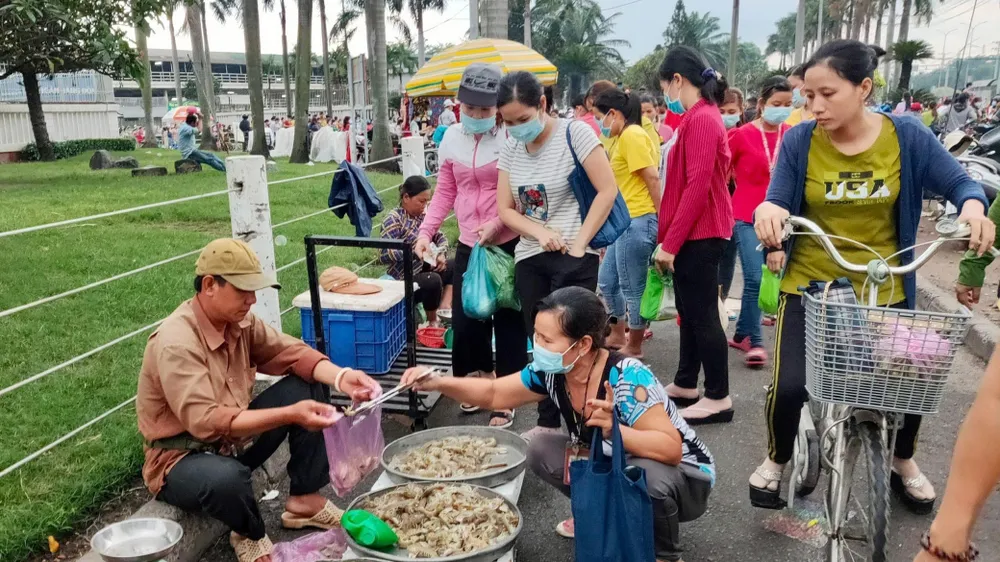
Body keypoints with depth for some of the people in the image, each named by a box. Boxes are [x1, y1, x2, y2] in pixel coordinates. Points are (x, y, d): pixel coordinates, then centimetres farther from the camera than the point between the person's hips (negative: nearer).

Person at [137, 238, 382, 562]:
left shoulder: (239, 321, -5)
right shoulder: (176, 343, -29)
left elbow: (293, 353, -2)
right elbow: (206, 422, -36)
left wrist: (340, 377, -22)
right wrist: (289, 415, -41)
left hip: (233, 438, 8)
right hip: (182, 458, -8)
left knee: (307, 384, -3)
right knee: (226, 478, -41)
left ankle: (304, 501, 5)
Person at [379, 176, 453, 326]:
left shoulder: (422, 215, 6)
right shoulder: (394, 219, -17)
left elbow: (440, 238, 14)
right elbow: (383, 255, -25)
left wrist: (440, 253, -9)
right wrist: (414, 251, -33)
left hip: (422, 270, 9)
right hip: (403, 281, -9)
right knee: (433, 281, -33)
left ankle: (444, 308, -5)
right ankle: (432, 322, -8)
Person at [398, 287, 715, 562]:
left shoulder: (627, 379, -33)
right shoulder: (550, 373, -14)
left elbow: (671, 449, -37)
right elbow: (495, 394, -3)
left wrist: (613, 430, -51)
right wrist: (439, 383, -17)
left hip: (682, 476, -6)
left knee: (645, 474, -38)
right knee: (541, 450, -6)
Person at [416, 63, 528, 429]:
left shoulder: (511, 138, -10)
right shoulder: (451, 139, 6)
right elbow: (445, 192, 11)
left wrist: (499, 223, -21)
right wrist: (426, 231, 0)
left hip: (508, 245, -5)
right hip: (468, 245, 5)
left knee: (508, 321, 6)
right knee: (465, 320, 11)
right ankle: (482, 382, 34)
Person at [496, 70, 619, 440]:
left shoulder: (574, 133, -9)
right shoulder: (510, 149, 6)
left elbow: (607, 190, -12)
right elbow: (505, 210, 6)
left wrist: (580, 242, -15)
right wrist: (540, 231, -12)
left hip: (574, 259, -5)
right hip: (529, 259, 5)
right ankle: (547, 423, 23)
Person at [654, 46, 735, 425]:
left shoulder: (701, 119, -16)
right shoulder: (700, 117, 14)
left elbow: (698, 187, -22)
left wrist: (670, 241, -19)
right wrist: (670, 237, 15)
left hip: (699, 236, -10)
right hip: (693, 235, 10)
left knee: (702, 315, -2)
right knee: (689, 312, 17)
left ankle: (718, 398, 8)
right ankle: (686, 384, 29)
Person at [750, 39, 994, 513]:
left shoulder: (907, 136, -7)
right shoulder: (799, 141, -9)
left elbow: (959, 183, -2)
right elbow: (776, 206, -11)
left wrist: (973, 206, -25)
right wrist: (767, 212, -35)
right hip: (809, 286, -1)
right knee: (790, 386, -15)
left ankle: (902, 462, 39)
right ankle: (776, 460, 18)